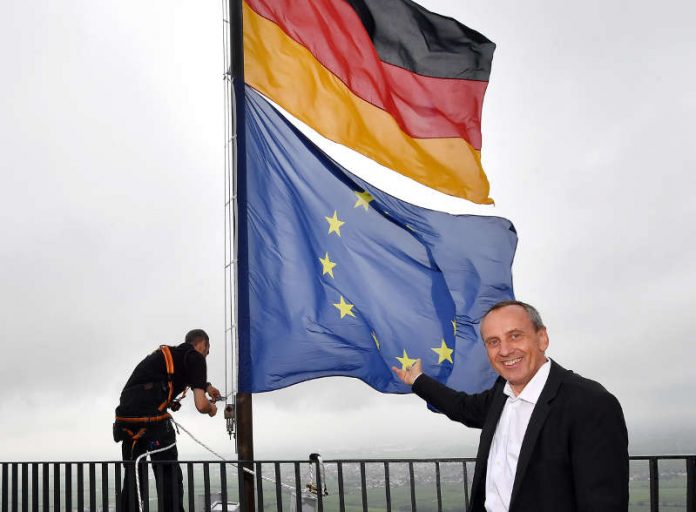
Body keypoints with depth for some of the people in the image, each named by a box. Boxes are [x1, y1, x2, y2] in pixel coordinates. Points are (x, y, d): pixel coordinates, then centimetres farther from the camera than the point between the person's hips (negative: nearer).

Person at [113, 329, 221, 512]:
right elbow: (201, 405, -4)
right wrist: (211, 408, 18)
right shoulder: (195, 357, 4)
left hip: (126, 419, 7)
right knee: (170, 478, 5)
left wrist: (207, 387, 60)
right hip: (153, 420, -7)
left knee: (132, 481, 17)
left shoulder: (167, 353, 27)